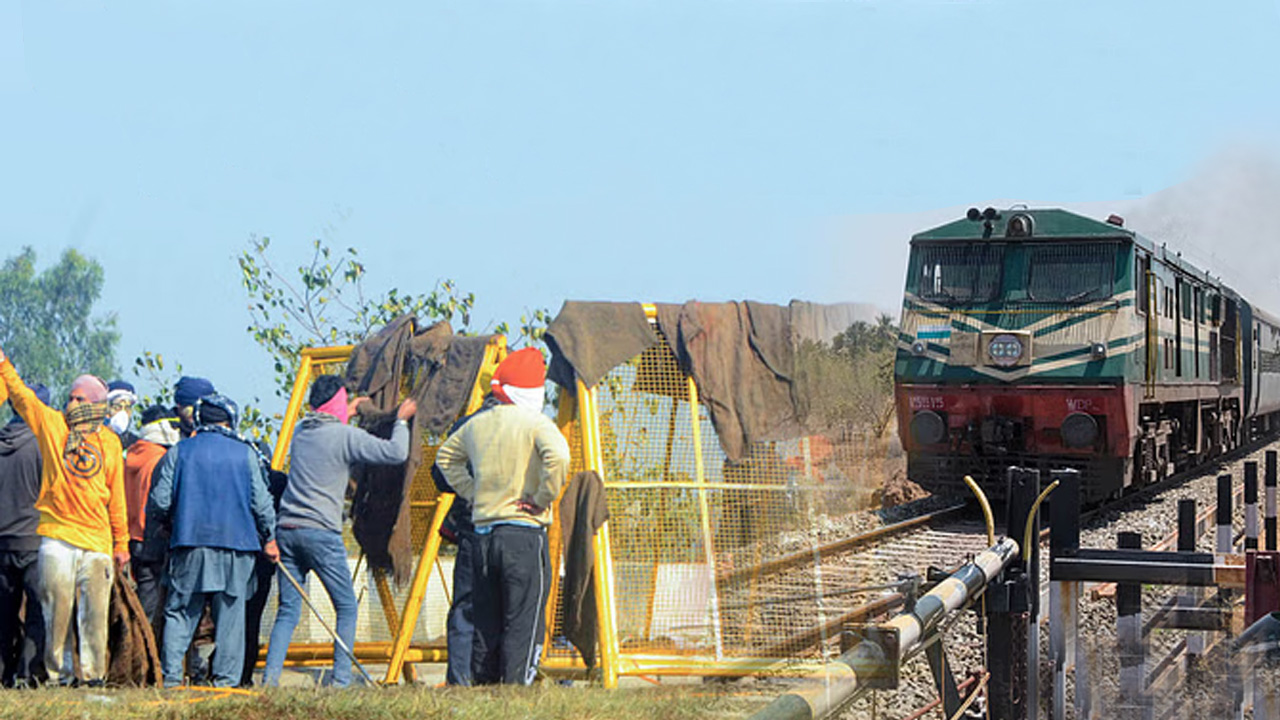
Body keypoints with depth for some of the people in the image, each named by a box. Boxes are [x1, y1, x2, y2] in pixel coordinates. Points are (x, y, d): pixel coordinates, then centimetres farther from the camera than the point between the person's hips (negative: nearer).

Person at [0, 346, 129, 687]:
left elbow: (116, 496, 14)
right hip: (57, 537, -1)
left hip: (97, 541, 1)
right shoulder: (52, 424, 9)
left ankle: (92, 674, 6)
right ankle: (57, 673, 5)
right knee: (57, 609, -3)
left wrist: (121, 542, 13)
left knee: (95, 611, -1)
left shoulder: (110, 442, 11)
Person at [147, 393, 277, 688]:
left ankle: (170, 675, -3)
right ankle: (226, 680, 2)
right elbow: (261, 502, 2)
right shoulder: (245, 453, 3)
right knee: (231, 614, 4)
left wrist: (168, 525, 23)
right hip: (236, 543, 0)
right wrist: (269, 538, 17)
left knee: (180, 611, 5)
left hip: (190, 543, 0)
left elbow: (159, 502, 2)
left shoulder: (179, 452, 4)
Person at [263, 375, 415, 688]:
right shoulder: (346, 436, -6)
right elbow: (396, 453, -8)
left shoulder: (301, 431, 14)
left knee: (288, 611, 8)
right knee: (346, 608, 6)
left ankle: (270, 677, -3)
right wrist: (402, 420, 9)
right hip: (321, 533, -6)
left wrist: (345, 415, 44)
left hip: (287, 530, 6)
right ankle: (341, 680, -2)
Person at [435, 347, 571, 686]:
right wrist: (543, 499, -14)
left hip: (483, 534, 6)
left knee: (485, 627, 13)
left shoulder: (477, 425, 13)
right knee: (523, 626, -4)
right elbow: (557, 457, -27)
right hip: (524, 534, -6)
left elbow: (446, 457, 29)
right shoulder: (535, 423, -8)